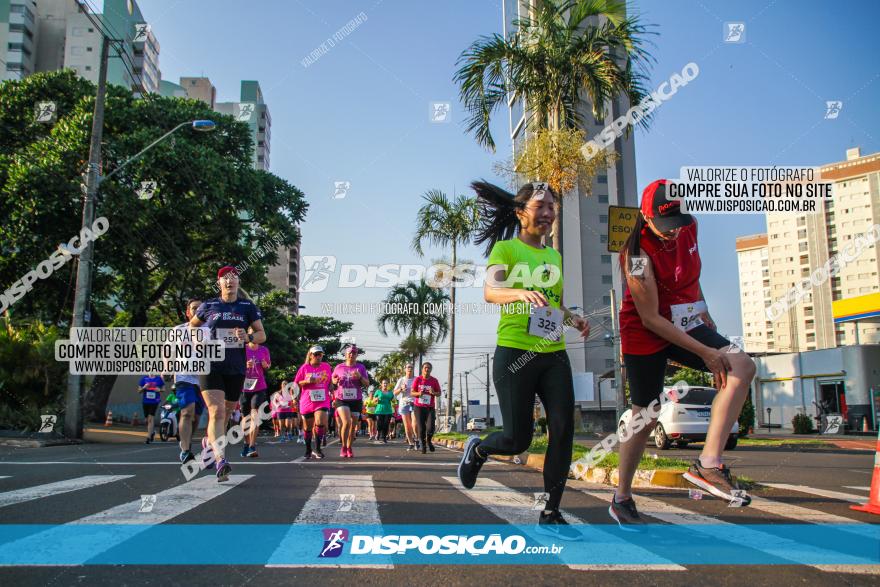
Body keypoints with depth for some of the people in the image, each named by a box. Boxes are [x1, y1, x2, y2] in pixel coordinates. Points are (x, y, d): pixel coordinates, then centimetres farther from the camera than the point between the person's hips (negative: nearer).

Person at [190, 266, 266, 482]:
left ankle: (210, 442, 42)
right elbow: (192, 326, 23)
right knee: (216, 412, -18)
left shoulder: (248, 307, 6)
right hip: (211, 366, -2)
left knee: (226, 413, 14)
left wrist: (248, 337, -17)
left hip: (236, 369, 2)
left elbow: (262, 334, 3)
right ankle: (221, 460, -27)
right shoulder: (208, 306, 6)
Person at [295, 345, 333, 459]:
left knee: (320, 423, -20)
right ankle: (308, 450, 27)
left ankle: (317, 449, -9)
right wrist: (307, 381, -14)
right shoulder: (305, 367, 1)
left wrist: (332, 395, 4)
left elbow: (330, 382, 17)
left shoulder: (326, 366, 6)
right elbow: (296, 384, 4)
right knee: (307, 427, 10)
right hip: (307, 402, 0)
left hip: (323, 401, 0)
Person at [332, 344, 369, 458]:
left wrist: (360, 377, -19)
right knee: (346, 422, -19)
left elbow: (367, 384, 0)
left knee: (353, 426, 7)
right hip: (341, 399, -1)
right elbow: (333, 379, 20)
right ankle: (343, 447, -2)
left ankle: (349, 449, 23)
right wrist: (335, 381, -4)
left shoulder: (361, 367, 3)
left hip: (356, 400, 1)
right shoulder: (339, 367, 5)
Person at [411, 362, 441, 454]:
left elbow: (439, 393, 8)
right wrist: (418, 393, -18)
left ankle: (428, 441, 19)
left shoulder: (434, 380, 2)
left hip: (430, 408, 0)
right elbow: (412, 392, 3)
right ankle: (422, 445, 17)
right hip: (419, 407, 0)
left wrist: (433, 393, -14)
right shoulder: (417, 379, 0)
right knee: (421, 428, -2)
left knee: (430, 427, -12)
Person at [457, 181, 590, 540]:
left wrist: (575, 320, 4)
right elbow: (490, 292, -16)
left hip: (554, 354, 6)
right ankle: (477, 449, 31)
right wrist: (522, 293, -36)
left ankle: (550, 514, 5)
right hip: (515, 352, -6)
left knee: (564, 429, -6)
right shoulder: (505, 248, -1)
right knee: (518, 439, -4)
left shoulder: (555, 256, 17)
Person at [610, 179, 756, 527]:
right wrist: (705, 351, -23)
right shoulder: (638, 254, -25)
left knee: (742, 368, -16)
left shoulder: (689, 228, -3)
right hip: (645, 335, -6)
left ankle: (708, 464, -21)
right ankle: (622, 498, 19)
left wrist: (704, 313, 19)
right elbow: (650, 319, -23)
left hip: (685, 325, 7)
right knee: (645, 416, 0)